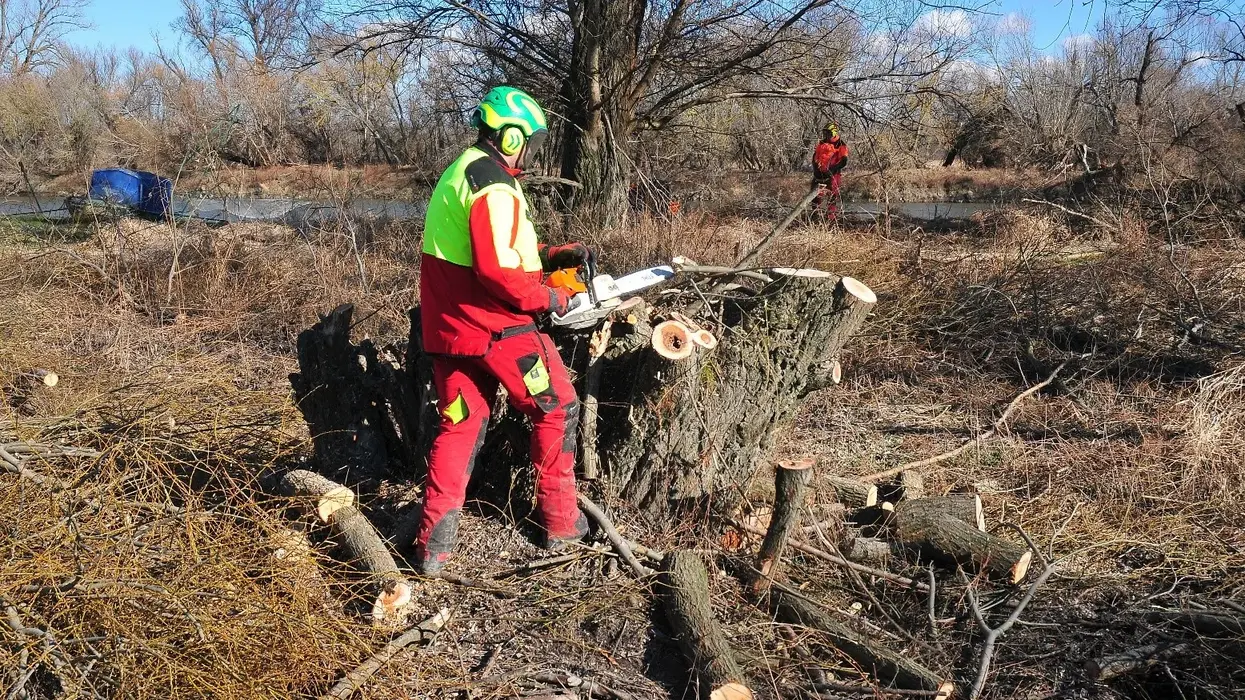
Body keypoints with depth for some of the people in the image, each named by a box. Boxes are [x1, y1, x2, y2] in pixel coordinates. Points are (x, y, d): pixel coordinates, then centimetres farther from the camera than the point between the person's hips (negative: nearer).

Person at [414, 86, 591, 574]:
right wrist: (548, 298, -13)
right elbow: (497, 268, -26)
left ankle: (434, 543, 8)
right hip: (496, 327, -9)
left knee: (460, 425, 13)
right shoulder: (495, 186, -17)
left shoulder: (457, 175, 15)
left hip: (447, 327, 9)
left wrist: (549, 256, 11)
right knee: (556, 409, 10)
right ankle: (560, 521, 18)